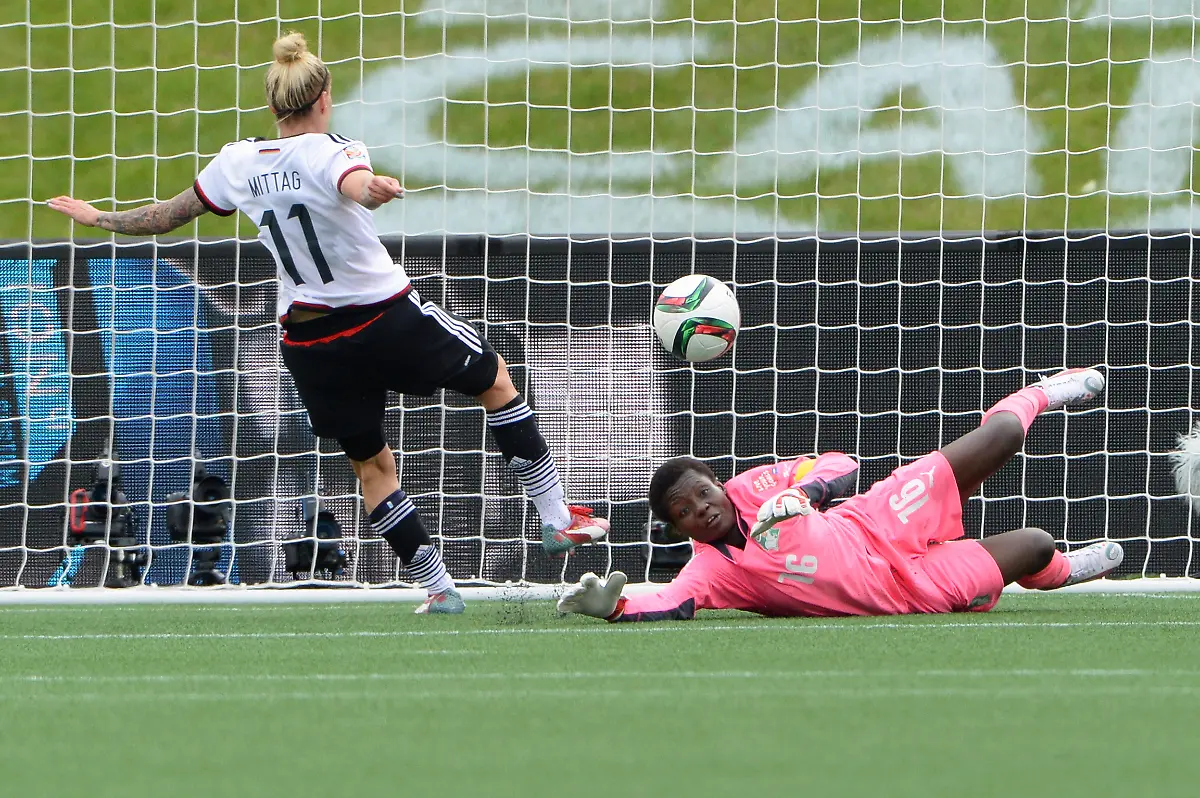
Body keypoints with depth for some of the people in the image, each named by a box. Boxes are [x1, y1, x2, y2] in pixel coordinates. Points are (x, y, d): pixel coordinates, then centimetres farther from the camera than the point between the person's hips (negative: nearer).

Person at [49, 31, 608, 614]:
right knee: (495, 376, 19)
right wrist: (374, 188, -63)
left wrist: (100, 219, 29)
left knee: (370, 462, 19)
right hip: (387, 319, -4)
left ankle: (436, 587, 16)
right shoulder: (329, 152, -15)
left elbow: (166, 216, 12)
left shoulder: (237, 163, 0)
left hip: (310, 344, 4)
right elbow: (355, 186, -40)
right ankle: (556, 516, 21)